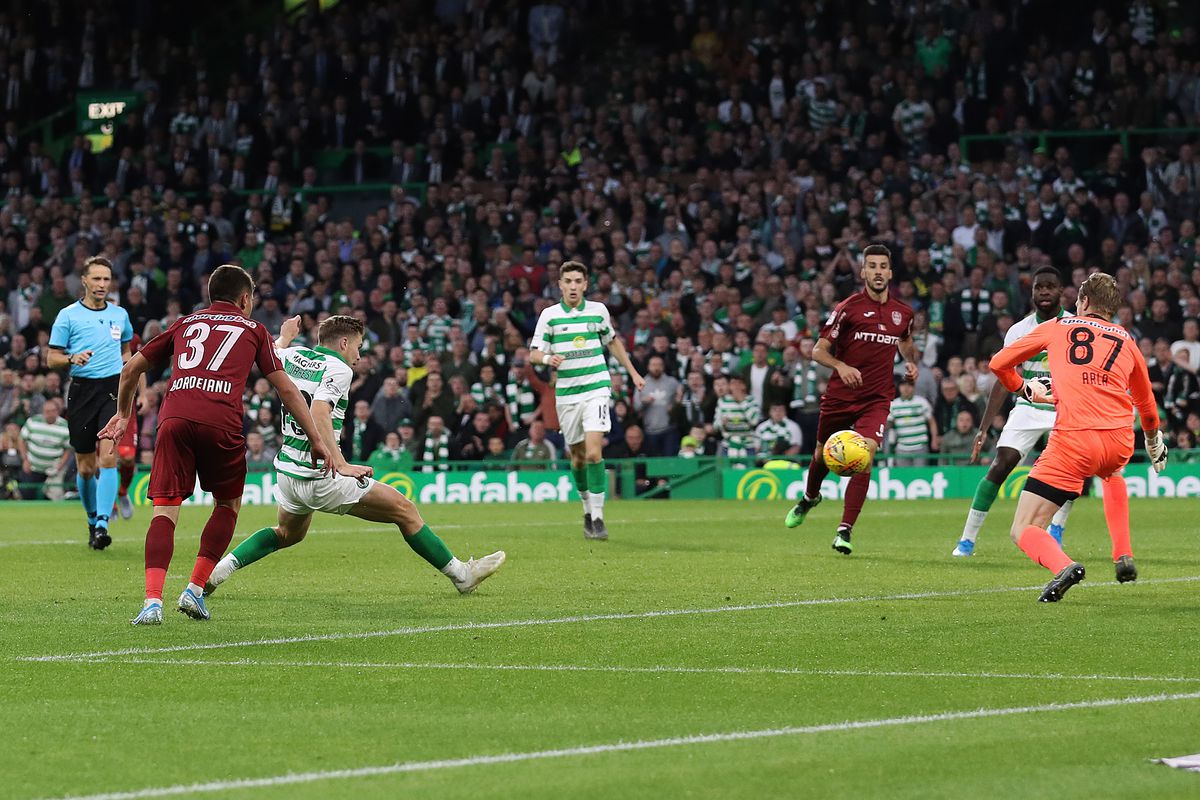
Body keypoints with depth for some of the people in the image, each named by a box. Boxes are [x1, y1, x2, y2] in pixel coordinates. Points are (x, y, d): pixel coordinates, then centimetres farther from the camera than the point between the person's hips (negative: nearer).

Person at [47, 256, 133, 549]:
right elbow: (52, 359, 1)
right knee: (86, 467, 4)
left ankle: (102, 525, -20)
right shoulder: (68, 315, 1)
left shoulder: (120, 314, 11)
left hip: (113, 390, 1)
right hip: (82, 390, -1)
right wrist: (73, 358, -17)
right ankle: (92, 520, 26)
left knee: (108, 458, -16)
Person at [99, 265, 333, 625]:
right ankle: (195, 589, 10)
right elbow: (286, 389, 18)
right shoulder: (253, 330, 23)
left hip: (174, 418, 2)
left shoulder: (184, 324, 29)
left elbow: (131, 369, 31)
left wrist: (123, 414, 46)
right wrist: (316, 440, 22)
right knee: (228, 505, 19)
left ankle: (152, 601, -17)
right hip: (221, 421, -2)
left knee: (165, 510, 0)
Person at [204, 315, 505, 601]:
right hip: (321, 478, -8)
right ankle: (460, 574, 4)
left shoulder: (295, 356, 8)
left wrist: (285, 336, 50)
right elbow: (318, 415, -28)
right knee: (404, 510, 1)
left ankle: (220, 568, 20)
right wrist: (341, 465, -30)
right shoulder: (338, 369, -13)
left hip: (288, 473, 8)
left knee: (288, 534, 35)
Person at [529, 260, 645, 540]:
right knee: (577, 457, 8)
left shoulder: (598, 310, 4)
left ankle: (597, 515, -12)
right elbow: (534, 352, -3)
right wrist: (548, 358, -25)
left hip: (596, 388, -1)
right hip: (566, 393, 1)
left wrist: (633, 372, 23)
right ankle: (587, 509, 28)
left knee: (593, 452, -16)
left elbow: (613, 341, 21)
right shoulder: (549, 315, 0)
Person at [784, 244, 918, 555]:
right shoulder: (848, 308, -6)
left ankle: (845, 531, -16)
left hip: (876, 400, 1)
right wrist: (840, 366, -26)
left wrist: (911, 363, 8)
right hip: (839, 397, -1)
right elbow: (819, 350, -6)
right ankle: (810, 498, 50)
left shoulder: (903, 313, 6)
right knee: (823, 456, 16)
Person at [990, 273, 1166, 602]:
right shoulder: (1126, 340, 22)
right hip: (1119, 440, 4)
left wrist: (1024, 387, 43)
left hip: (1073, 441, -4)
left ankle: (1064, 566, -32)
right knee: (1111, 474, 43)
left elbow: (999, 363, 22)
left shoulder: (1056, 327, 15)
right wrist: (1154, 439, 57)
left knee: (1023, 531, 0)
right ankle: (1124, 557, 30)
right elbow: (1146, 402, 36)